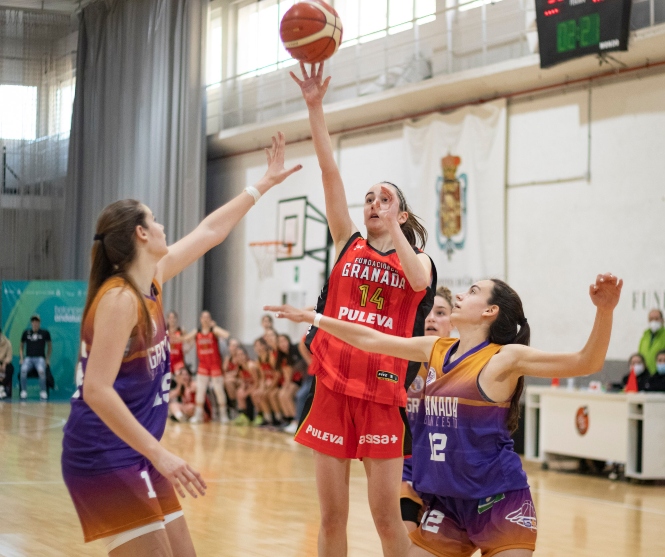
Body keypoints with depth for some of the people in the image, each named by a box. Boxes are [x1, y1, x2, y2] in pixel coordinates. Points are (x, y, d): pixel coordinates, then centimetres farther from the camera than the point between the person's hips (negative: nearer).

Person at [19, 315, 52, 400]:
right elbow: (21, 346, 21)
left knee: (41, 371, -36)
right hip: (28, 358, 2)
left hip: (40, 358, -2)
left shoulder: (45, 333, 6)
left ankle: (43, 393, -24)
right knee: (23, 370, -33)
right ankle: (23, 392, -23)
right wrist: (21, 358, 8)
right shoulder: (26, 332, 11)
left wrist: (47, 359, 6)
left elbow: (49, 346, 16)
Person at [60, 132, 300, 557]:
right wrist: (159, 454, -27)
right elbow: (96, 390, -24)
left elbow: (210, 231, 21)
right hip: (106, 458, -9)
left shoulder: (151, 282, 9)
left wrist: (266, 182, 27)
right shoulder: (119, 298, -17)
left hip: (135, 456, 10)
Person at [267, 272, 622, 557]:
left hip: (499, 503, -6)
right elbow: (370, 340, 17)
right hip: (445, 501, 6)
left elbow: (586, 363, -17)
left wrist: (604, 311, -33)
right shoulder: (435, 350, 8)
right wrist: (313, 318, 20)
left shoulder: (505, 358, -9)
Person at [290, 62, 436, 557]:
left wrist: (393, 227, -15)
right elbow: (330, 171, 1)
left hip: (382, 395, -2)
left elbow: (419, 280, -18)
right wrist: (315, 107, -7)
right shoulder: (349, 245, 11)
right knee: (332, 516, 4)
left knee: (387, 516, -1)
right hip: (333, 389, 2)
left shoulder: (418, 259, 7)